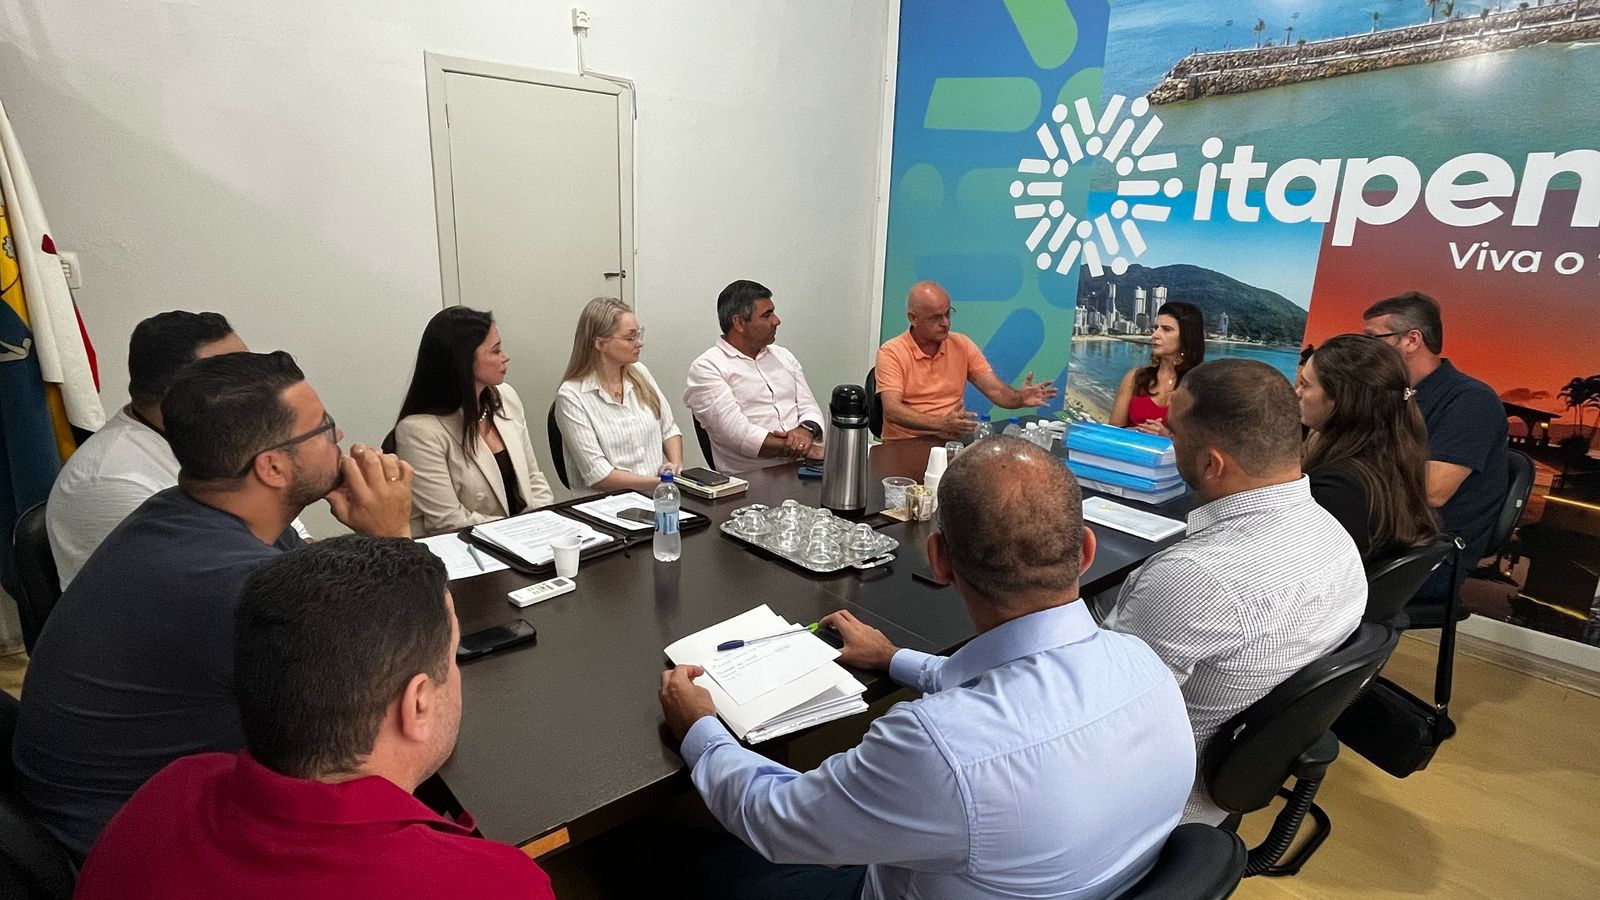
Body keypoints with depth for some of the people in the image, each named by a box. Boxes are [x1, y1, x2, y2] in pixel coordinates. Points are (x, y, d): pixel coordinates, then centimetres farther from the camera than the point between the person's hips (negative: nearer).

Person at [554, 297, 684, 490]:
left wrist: (676, 464, -2)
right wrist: (659, 483, -17)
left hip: (659, 495, 5)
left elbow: (669, 429, 18)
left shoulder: (639, 373, 9)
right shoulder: (571, 396, -9)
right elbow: (597, 474, -13)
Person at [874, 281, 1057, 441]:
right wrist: (941, 423, -30)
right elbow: (892, 410, -18)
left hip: (952, 440, 5)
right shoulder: (891, 352, -7)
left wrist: (1020, 397, -19)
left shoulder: (963, 345, 7)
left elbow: (996, 391, 4)